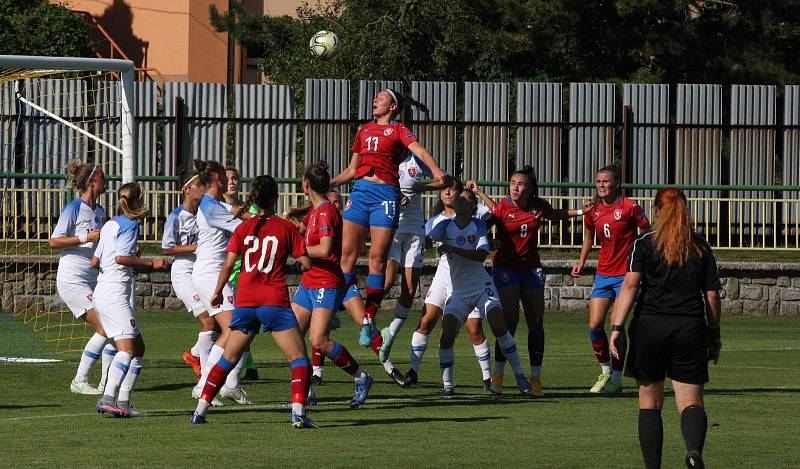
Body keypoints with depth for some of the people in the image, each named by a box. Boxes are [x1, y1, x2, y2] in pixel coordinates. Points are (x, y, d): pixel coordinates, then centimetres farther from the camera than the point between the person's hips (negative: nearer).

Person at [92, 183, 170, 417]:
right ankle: (108, 398, -33)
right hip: (115, 294, -10)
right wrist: (152, 263, -13)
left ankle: (123, 400, 7)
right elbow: (121, 258, -19)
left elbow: (95, 261, 20)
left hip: (102, 293, 10)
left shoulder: (110, 225, 17)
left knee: (138, 348, 12)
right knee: (127, 348, -19)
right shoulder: (129, 225, -8)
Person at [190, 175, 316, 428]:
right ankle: (298, 411, -16)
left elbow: (229, 264, 2)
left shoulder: (243, 228, 7)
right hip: (275, 302, -3)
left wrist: (217, 292, 15)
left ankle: (201, 408, 10)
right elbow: (306, 264, -2)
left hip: (245, 302, 3)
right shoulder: (286, 228, 0)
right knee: (299, 358, 1)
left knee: (228, 359, 14)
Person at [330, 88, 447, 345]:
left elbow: (419, 151, -10)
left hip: (385, 193, -4)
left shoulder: (398, 130, 7)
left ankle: (368, 320, -7)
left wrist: (435, 170, -28)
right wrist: (329, 182, 15)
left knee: (377, 257, -6)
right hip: (360, 189, 4)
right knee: (347, 253, -4)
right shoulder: (364, 130, 21)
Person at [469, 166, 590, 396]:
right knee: (510, 319, -15)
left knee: (536, 323, 2)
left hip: (531, 268, 4)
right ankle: (498, 375, -9)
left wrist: (580, 212, 14)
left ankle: (536, 378, 8)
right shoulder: (503, 208, -10)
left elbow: (555, 214, 21)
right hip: (505, 267, -4)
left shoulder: (538, 206, 0)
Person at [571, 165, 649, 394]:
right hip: (603, 274, 5)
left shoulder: (629, 207, -11)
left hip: (625, 274, -5)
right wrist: (581, 261, 11)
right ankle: (606, 371, 18)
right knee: (594, 325, -2)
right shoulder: (593, 210, 5)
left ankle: (617, 380, 2)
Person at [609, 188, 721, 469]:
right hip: (690, 329, 1)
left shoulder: (645, 244, 1)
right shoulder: (701, 249, 9)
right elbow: (712, 295, 8)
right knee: (691, 401, -1)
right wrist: (714, 336, 16)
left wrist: (616, 327, -13)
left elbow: (630, 285, -9)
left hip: (649, 327, -1)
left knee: (650, 404, 10)